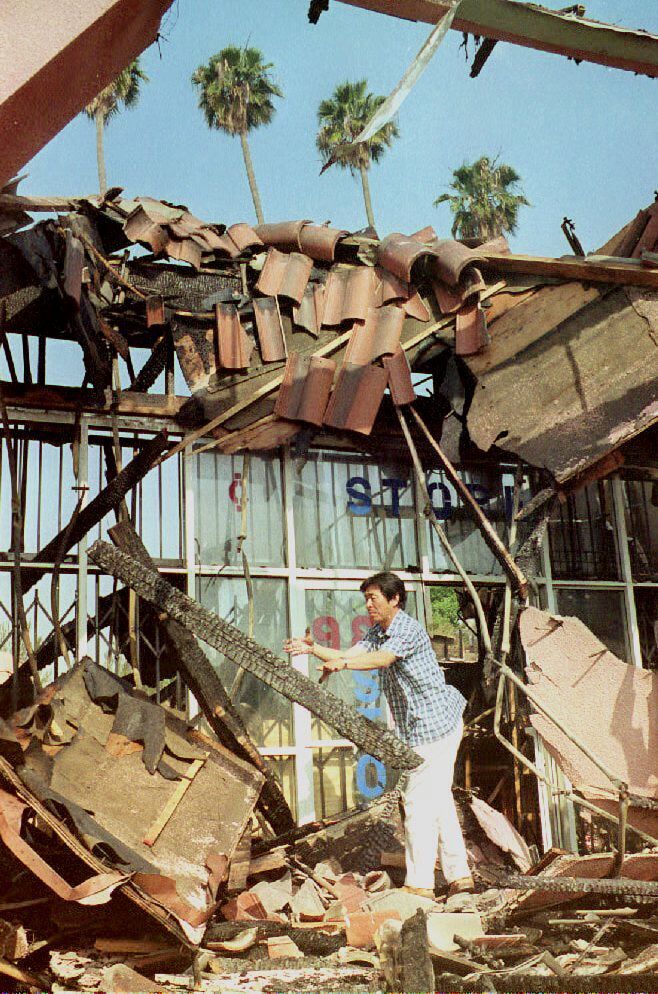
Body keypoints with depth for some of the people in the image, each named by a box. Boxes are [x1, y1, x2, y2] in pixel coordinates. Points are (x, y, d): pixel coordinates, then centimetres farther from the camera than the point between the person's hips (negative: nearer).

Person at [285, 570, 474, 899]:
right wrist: (313, 648, -14)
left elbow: (382, 659, -35)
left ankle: (420, 884, -1)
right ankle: (460, 876, 22)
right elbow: (348, 655, 1)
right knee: (439, 799, 14)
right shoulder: (377, 632, 13)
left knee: (419, 801, -8)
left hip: (435, 723, -10)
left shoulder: (409, 629, -17)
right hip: (421, 726, 10)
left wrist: (341, 664, -48)